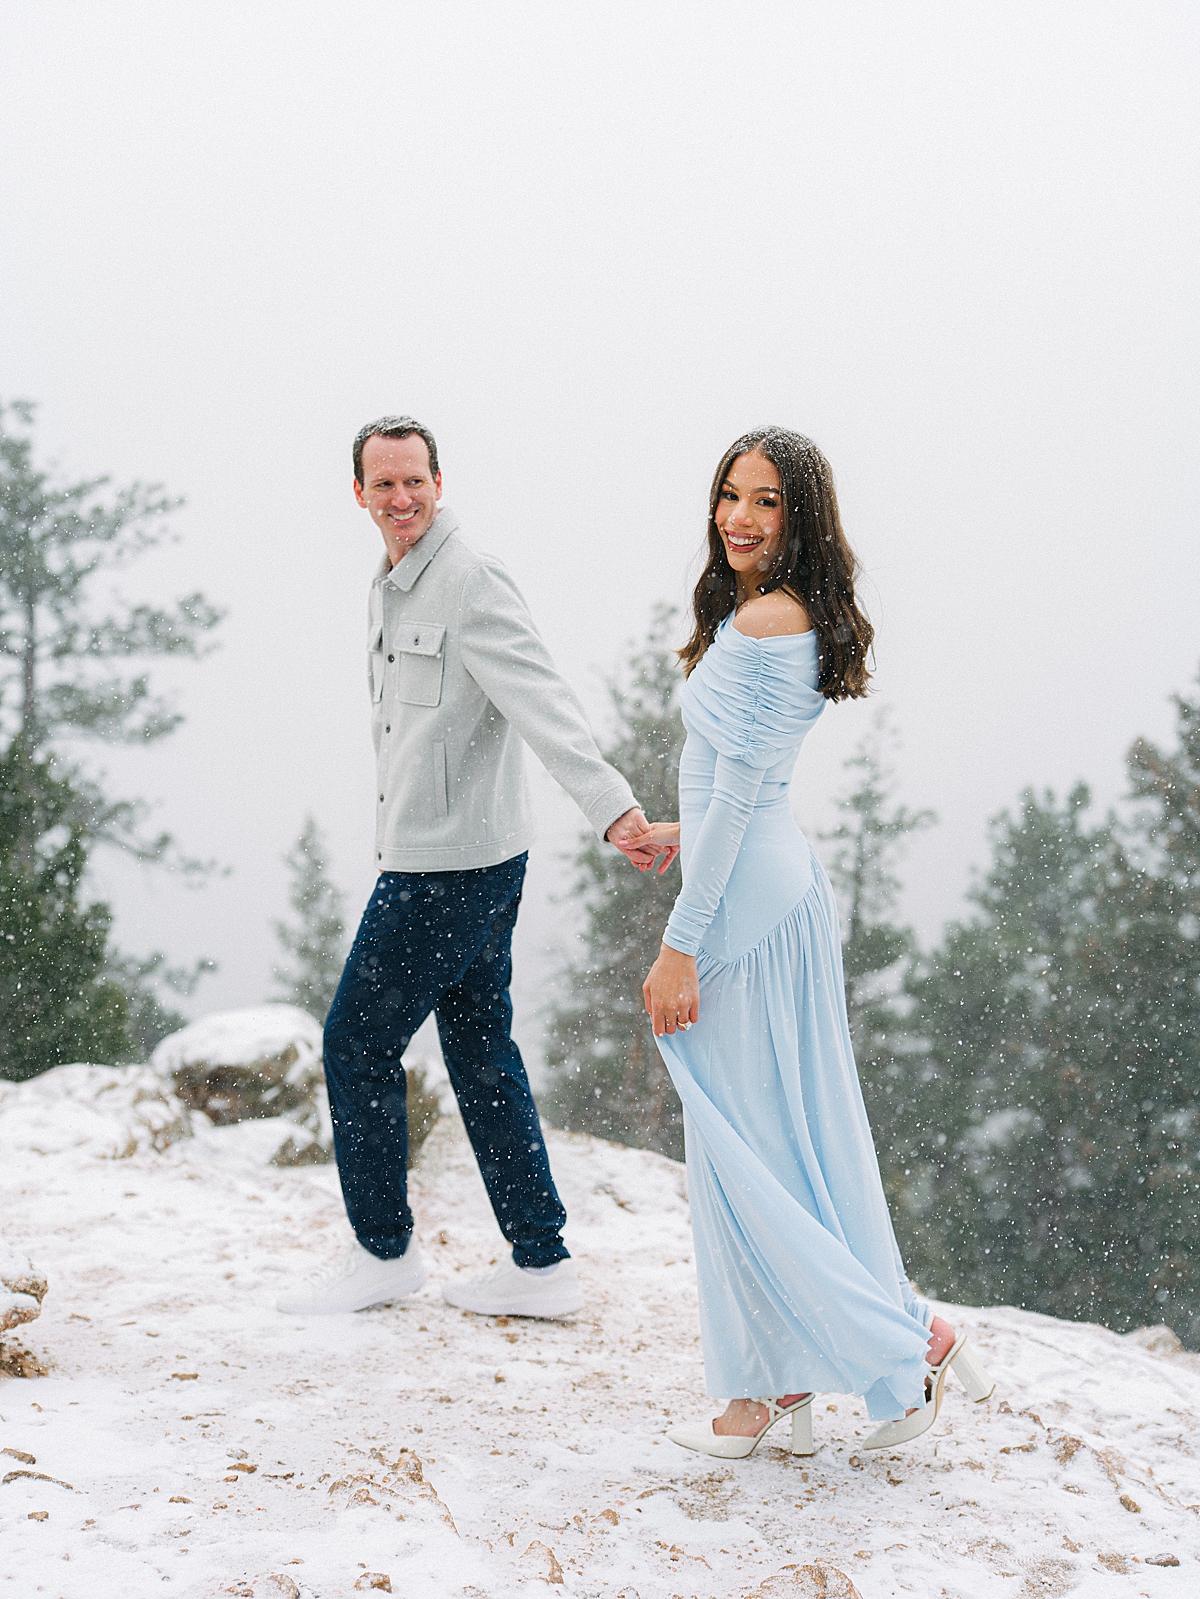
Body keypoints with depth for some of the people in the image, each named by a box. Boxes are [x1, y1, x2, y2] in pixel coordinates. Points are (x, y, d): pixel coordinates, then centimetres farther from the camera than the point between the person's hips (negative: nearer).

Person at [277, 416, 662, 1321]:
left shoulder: (472, 584, -15)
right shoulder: (391, 590, 15)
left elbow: (544, 707, -27)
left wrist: (613, 809, -38)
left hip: (452, 866, -10)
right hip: (425, 860, 10)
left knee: (358, 1044, 0)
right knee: (482, 1055, 11)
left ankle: (383, 1252, 16)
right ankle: (541, 1264, 17)